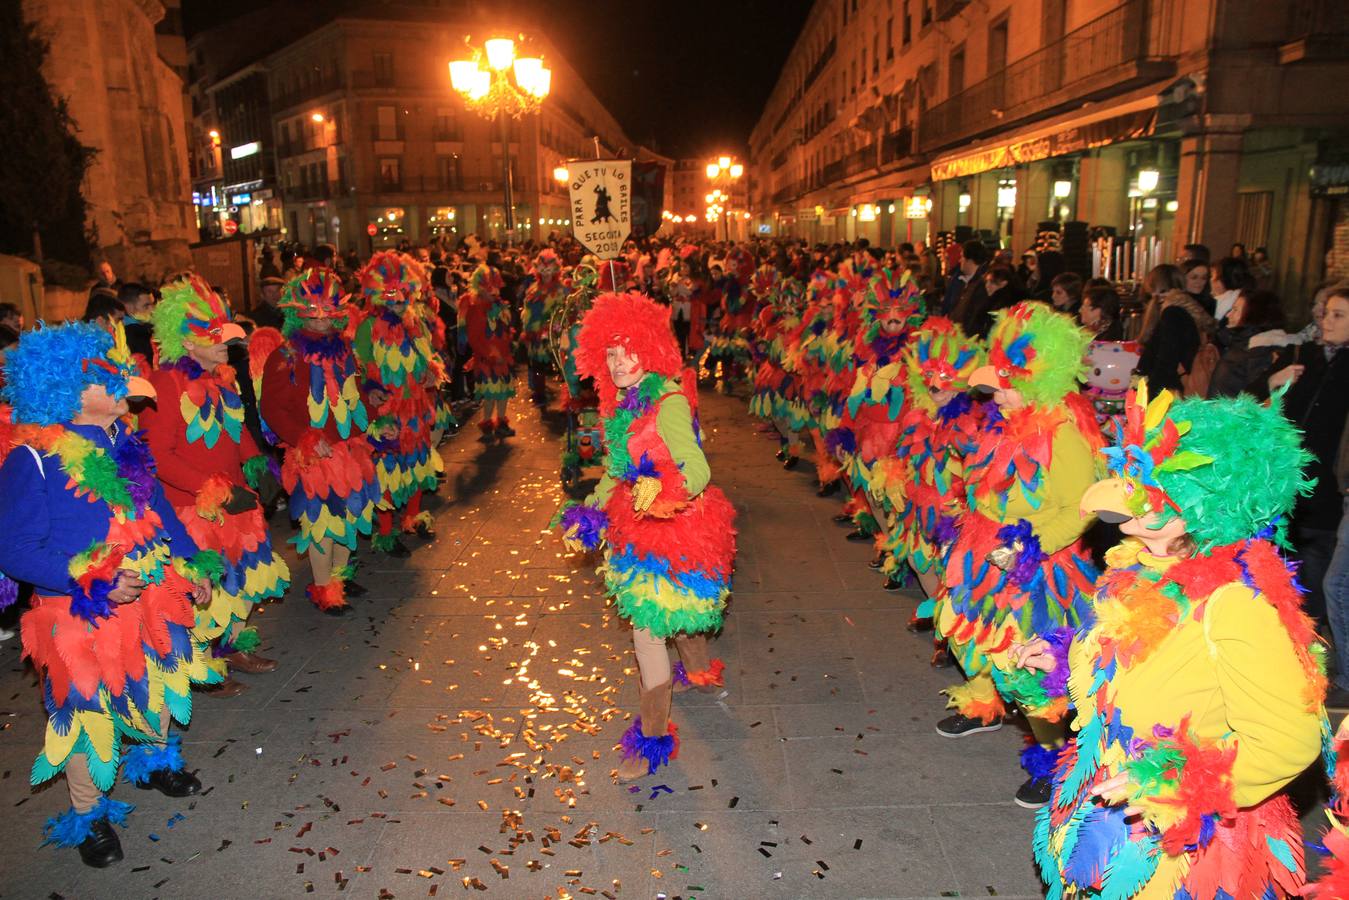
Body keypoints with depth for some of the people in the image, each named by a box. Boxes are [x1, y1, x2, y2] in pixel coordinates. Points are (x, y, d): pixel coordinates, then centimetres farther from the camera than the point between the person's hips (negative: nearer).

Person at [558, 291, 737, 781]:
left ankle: (653, 737, 8)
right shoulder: (623, 401, 4)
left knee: (648, 625, -6)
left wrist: (661, 493, -51)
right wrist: (591, 513, 11)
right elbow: (617, 467, 16)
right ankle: (701, 672, 54)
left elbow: (697, 470, -32)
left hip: (673, 526, -9)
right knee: (677, 606, 27)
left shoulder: (670, 402, -23)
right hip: (639, 520, 9)